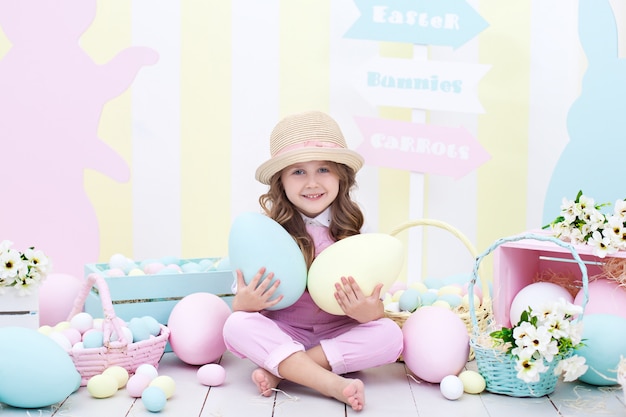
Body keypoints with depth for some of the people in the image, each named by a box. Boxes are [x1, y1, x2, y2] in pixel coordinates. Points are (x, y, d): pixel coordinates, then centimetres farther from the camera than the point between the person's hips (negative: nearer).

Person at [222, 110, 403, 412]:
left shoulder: (352, 235, -4)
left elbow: (375, 307, -5)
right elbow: (245, 299, -5)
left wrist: (370, 312, -29)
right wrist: (243, 303, -29)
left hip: (339, 336, 1)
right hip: (282, 334, -1)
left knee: (389, 335, -24)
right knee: (236, 325, -27)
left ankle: (278, 370, -23)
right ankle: (333, 383, -35)